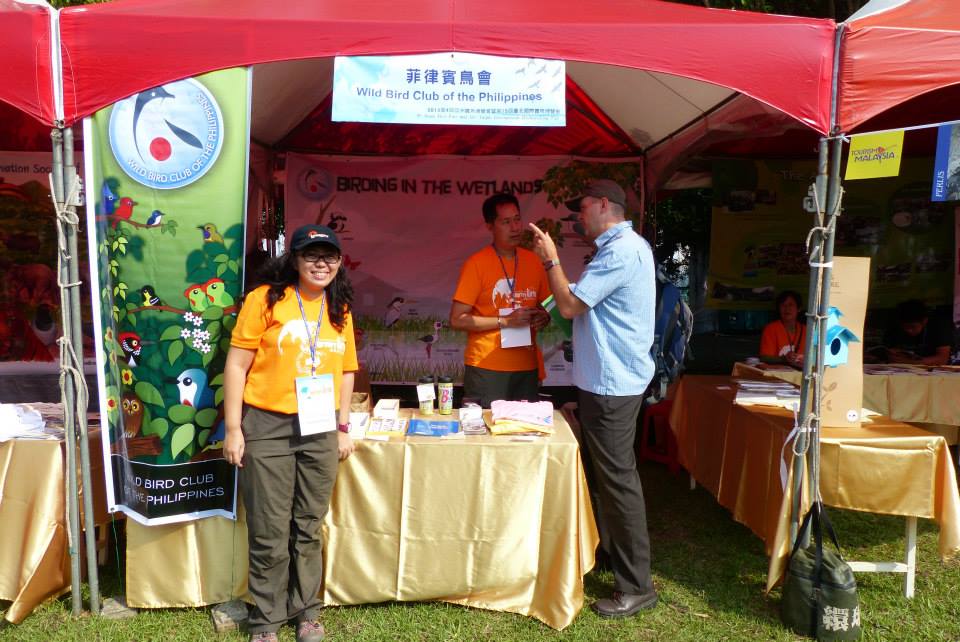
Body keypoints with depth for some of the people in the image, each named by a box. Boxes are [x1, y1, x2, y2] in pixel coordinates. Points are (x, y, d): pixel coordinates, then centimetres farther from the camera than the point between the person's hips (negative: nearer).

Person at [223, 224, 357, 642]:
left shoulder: (339, 310, 8)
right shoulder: (265, 299, -6)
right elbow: (236, 365, -6)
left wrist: (343, 427, 10)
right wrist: (233, 428, -9)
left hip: (320, 431, 4)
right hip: (267, 427, -4)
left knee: (309, 528, 14)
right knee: (270, 533, 5)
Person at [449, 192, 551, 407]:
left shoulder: (533, 261, 7)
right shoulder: (476, 264, -8)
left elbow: (545, 305, 21)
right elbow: (457, 320, -10)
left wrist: (544, 316, -2)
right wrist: (505, 321, -16)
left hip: (527, 368, 5)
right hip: (486, 370, -4)